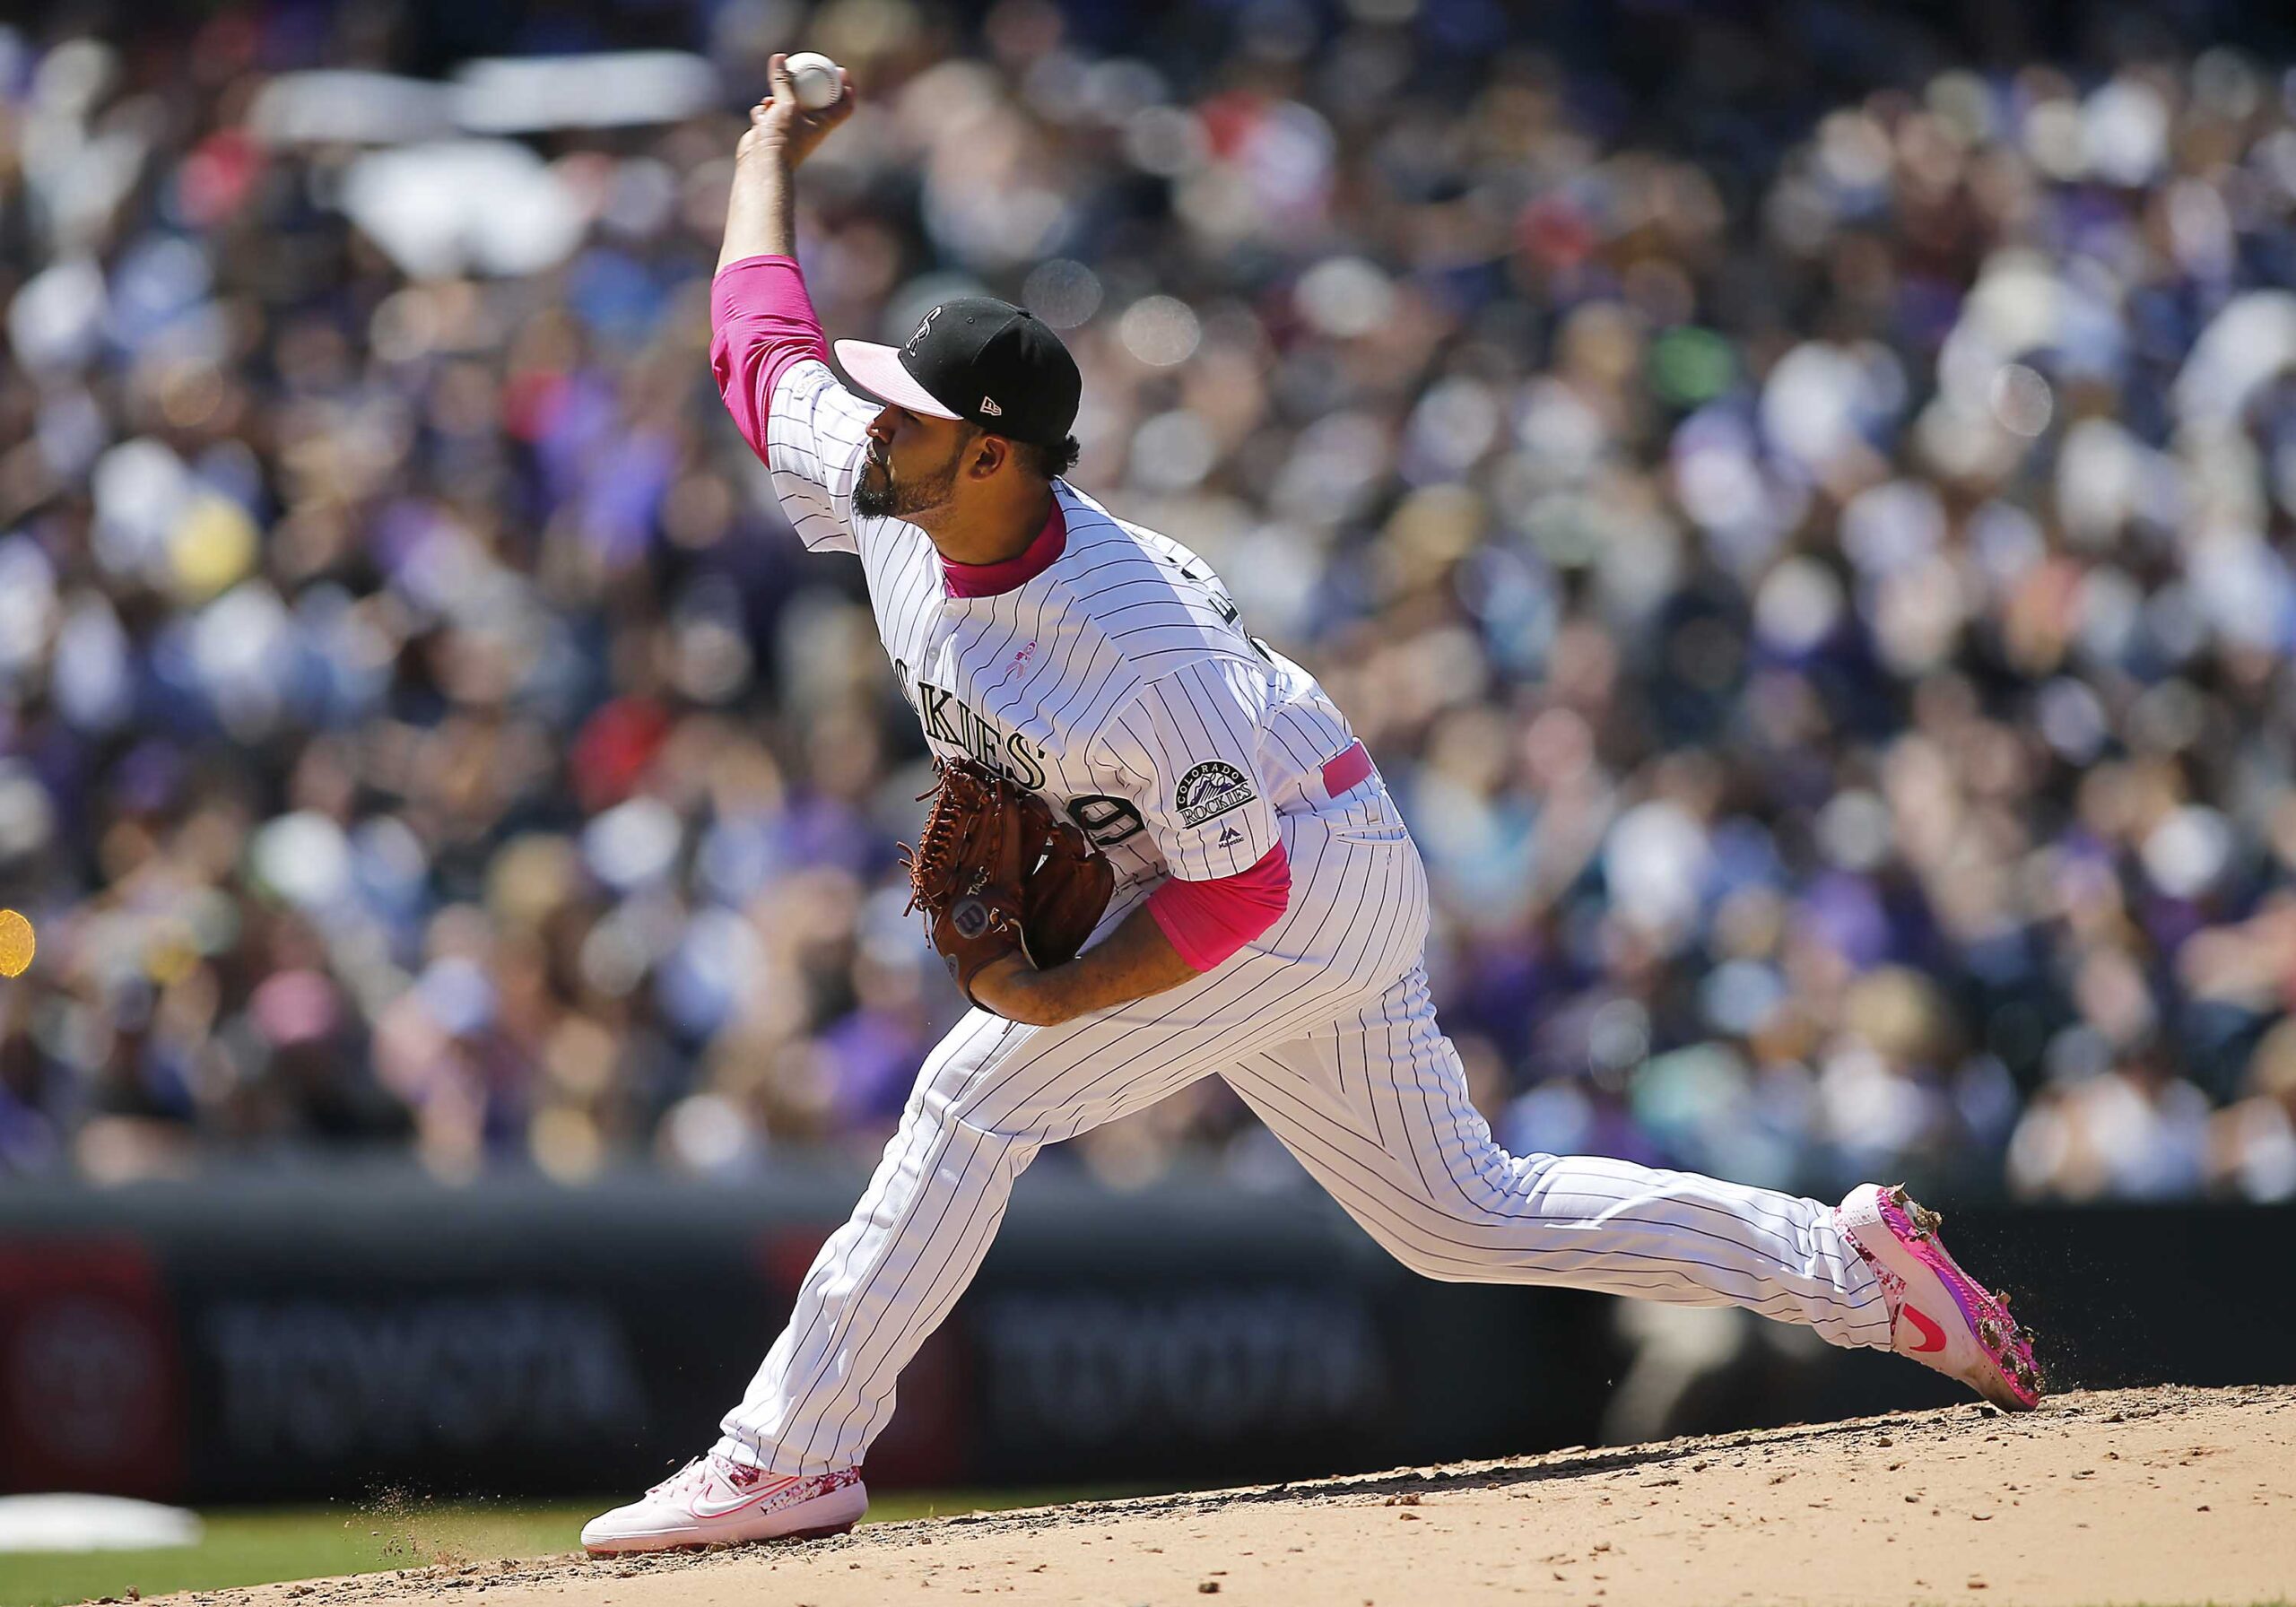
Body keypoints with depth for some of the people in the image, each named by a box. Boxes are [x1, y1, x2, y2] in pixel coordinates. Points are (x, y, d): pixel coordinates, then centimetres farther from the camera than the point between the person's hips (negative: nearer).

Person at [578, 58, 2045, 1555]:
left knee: (980, 1091, -17)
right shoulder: (883, 485, -12)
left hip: (1312, 881, -9)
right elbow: (761, 339, 7)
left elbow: (1240, 884, -28)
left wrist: (1061, 997, -27)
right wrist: (770, 153, 18)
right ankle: (1853, 1263, 17)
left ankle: (794, 1455, -10)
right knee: (1468, 1215, 12)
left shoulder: (1143, 653, -34)